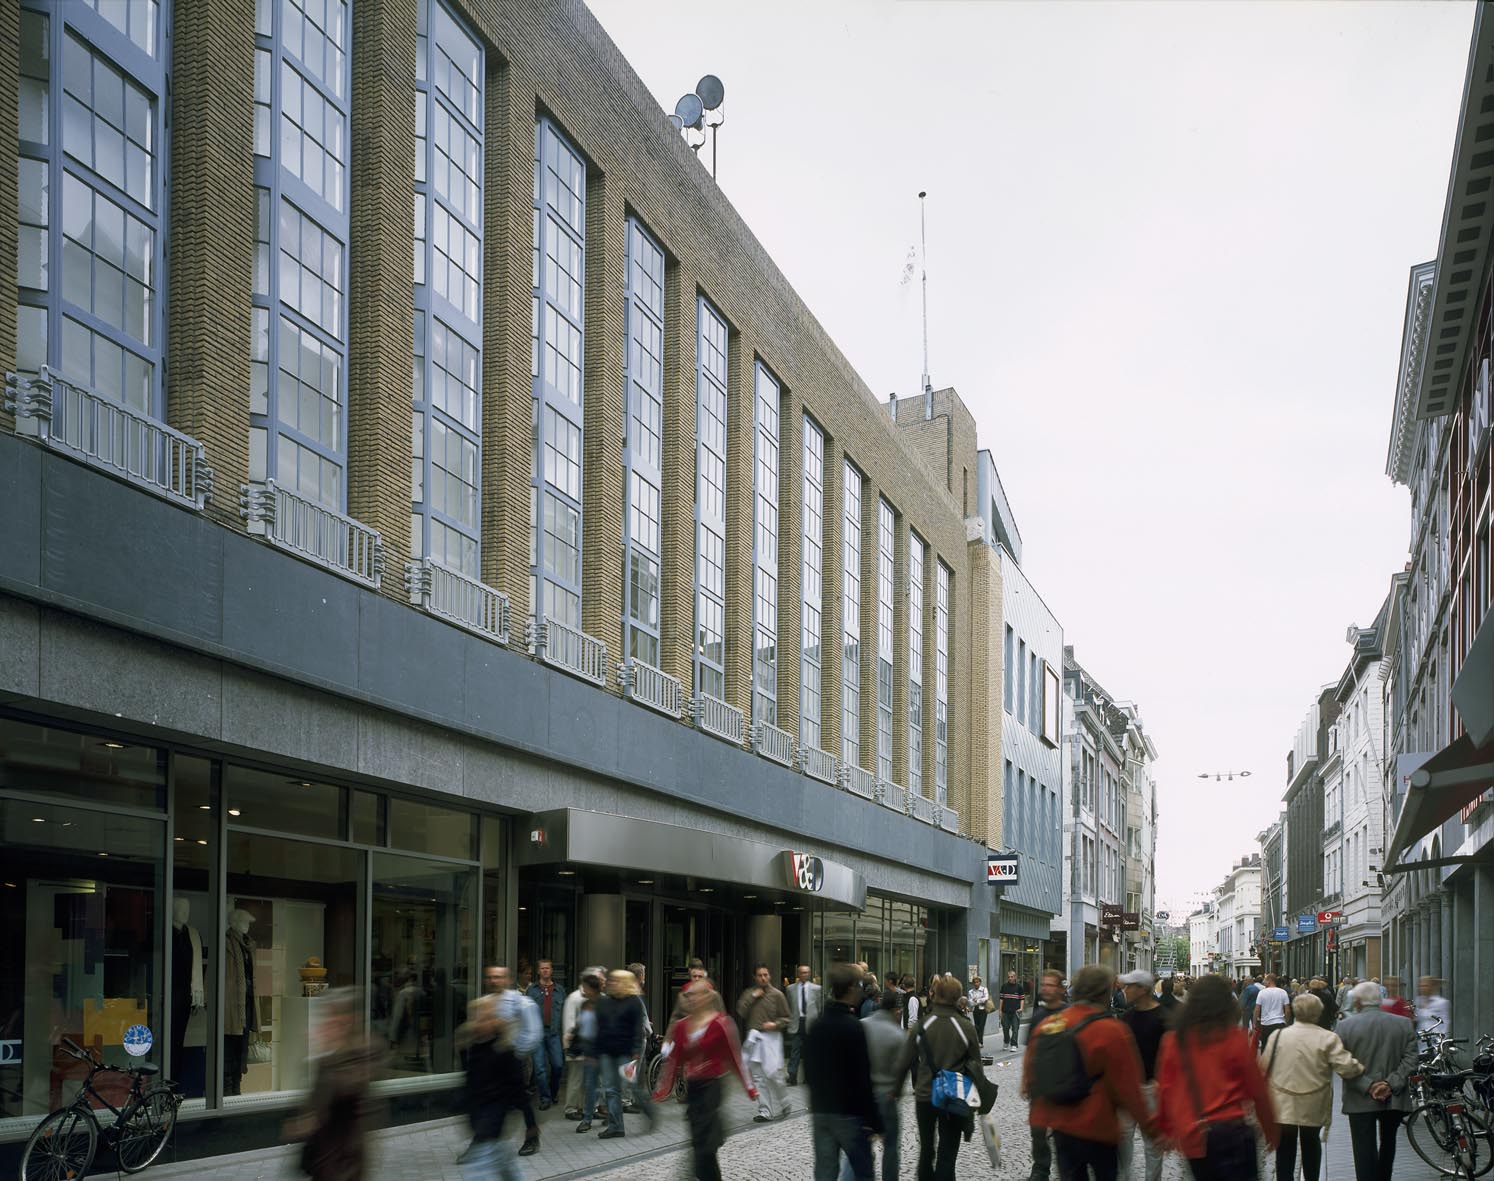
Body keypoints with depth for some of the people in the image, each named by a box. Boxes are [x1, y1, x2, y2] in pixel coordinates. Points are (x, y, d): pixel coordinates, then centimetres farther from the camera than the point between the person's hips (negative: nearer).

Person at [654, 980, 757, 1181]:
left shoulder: (720, 1023, -10)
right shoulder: (680, 1027, 7)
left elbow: (734, 1057, -7)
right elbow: (674, 1060, 11)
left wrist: (749, 1087, -5)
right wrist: (662, 1089, 9)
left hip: (714, 1087, -6)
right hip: (692, 1088, 6)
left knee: (703, 1144, -10)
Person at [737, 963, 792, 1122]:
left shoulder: (776, 995, 0)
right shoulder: (749, 993, 11)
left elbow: (785, 1018, 3)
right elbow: (740, 1012, -3)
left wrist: (775, 1024, -15)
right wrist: (752, 997, -7)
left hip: (771, 1037, -4)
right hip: (754, 1038, 4)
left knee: (773, 1074, -11)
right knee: (758, 1077, 4)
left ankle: (784, 1105, 11)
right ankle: (765, 1111, 9)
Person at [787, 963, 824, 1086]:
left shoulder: (816, 988, 4)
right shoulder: (791, 988, 7)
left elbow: (820, 1007, 6)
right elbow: (788, 1007, 10)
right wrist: (790, 1020, 3)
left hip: (811, 1023, 0)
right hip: (796, 1023, 0)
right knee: (794, 1052, -5)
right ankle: (792, 1078, -6)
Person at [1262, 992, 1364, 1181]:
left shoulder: (1278, 1036, -5)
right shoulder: (1328, 1038, -11)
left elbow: (1264, 1068, 1)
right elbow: (1346, 1067, -15)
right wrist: (1362, 1069, 5)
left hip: (1283, 1106, -1)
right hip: (1313, 1107, 1)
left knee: (1285, 1148, 7)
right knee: (1311, 1144, 22)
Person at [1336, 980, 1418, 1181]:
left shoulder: (1346, 1025, -6)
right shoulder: (1405, 1024, 0)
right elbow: (1410, 1060, -6)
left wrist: (1368, 1086, -11)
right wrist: (1391, 1085, -10)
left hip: (1361, 1101, -3)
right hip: (1394, 1099, 3)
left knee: (1365, 1150, 1)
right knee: (1387, 1144, 22)